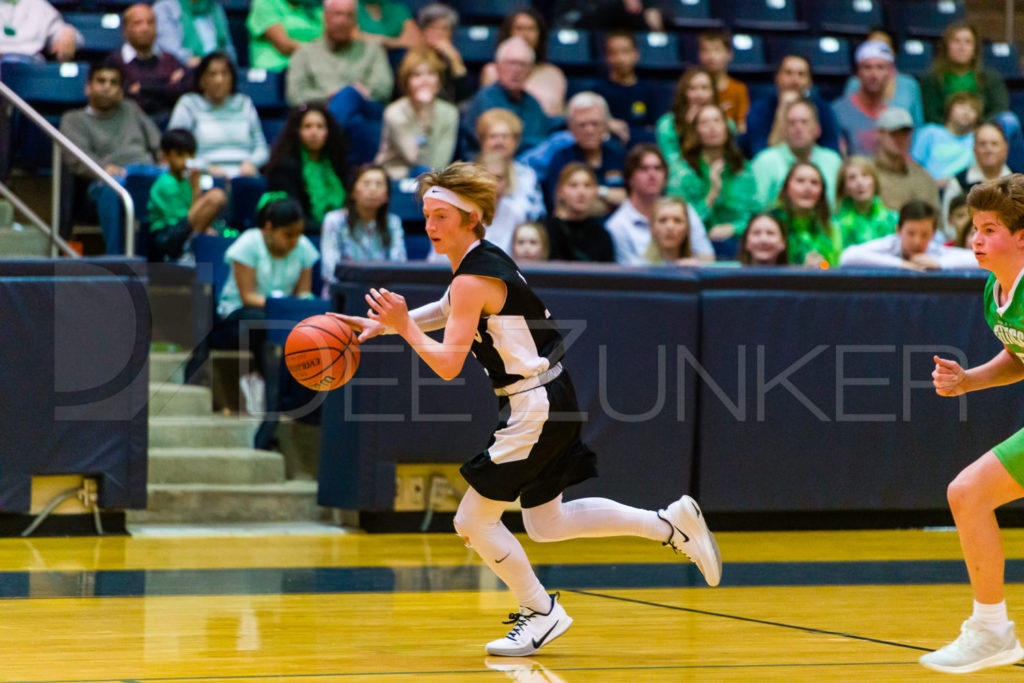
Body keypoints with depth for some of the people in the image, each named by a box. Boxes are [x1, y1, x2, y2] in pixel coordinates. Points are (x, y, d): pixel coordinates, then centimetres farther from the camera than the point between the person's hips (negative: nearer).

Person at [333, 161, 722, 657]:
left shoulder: (474, 279, -20)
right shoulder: (485, 260, 8)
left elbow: (447, 364, -24)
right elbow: (446, 310, 28)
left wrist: (403, 325, -15)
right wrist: (383, 325, 19)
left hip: (535, 408, -10)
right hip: (549, 400, 10)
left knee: (474, 520, 0)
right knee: (545, 525, 18)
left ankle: (541, 613, 15)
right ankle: (671, 524, 20)